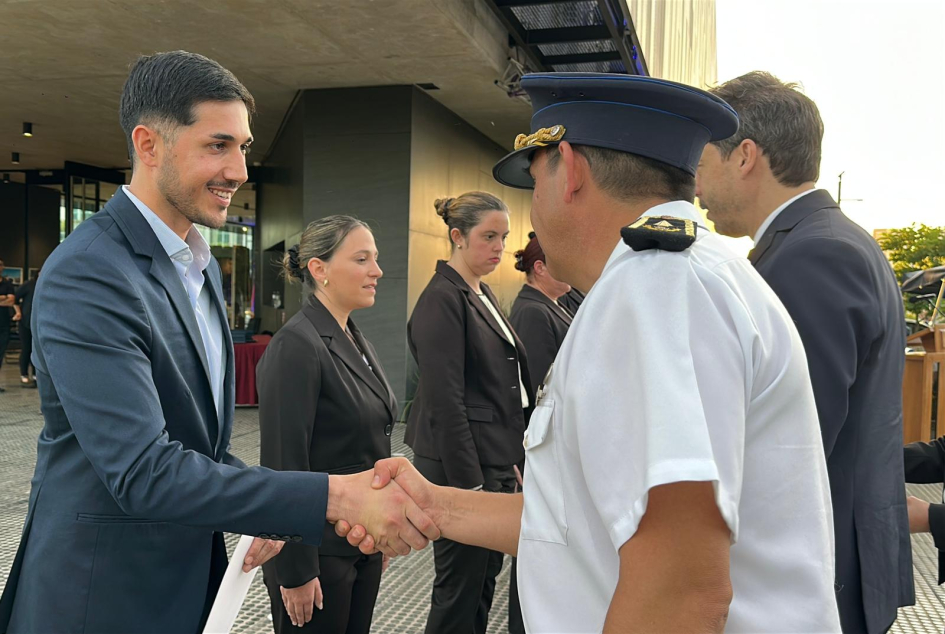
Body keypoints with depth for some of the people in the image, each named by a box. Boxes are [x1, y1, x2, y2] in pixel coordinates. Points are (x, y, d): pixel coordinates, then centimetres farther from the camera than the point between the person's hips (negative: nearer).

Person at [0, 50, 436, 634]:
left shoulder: (202, 264, 7)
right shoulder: (86, 275, -23)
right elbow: (142, 471, -30)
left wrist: (262, 517, 1)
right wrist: (335, 497, -35)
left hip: (193, 578, 8)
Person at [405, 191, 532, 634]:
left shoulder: (483, 294, 13)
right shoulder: (442, 299, -15)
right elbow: (445, 401, -20)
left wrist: (510, 460, 16)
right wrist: (470, 483, -20)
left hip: (496, 460, 9)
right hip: (460, 463, -9)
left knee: (486, 574, 17)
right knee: (460, 585, 3)